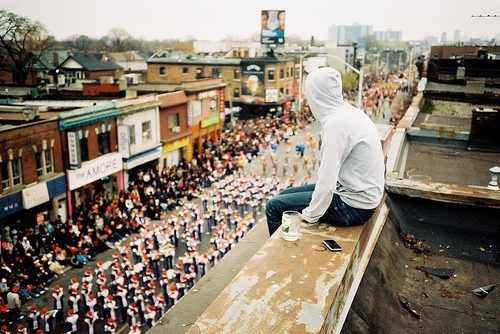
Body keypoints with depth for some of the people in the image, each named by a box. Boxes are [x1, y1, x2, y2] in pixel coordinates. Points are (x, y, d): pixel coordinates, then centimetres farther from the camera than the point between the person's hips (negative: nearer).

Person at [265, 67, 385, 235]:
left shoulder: (336, 123, -24)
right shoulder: (351, 113, 5)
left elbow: (326, 184, -27)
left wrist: (310, 215, -13)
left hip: (354, 207, -9)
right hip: (359, 193, 9)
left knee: (274, 206, -2)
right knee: (285, 194, 18)